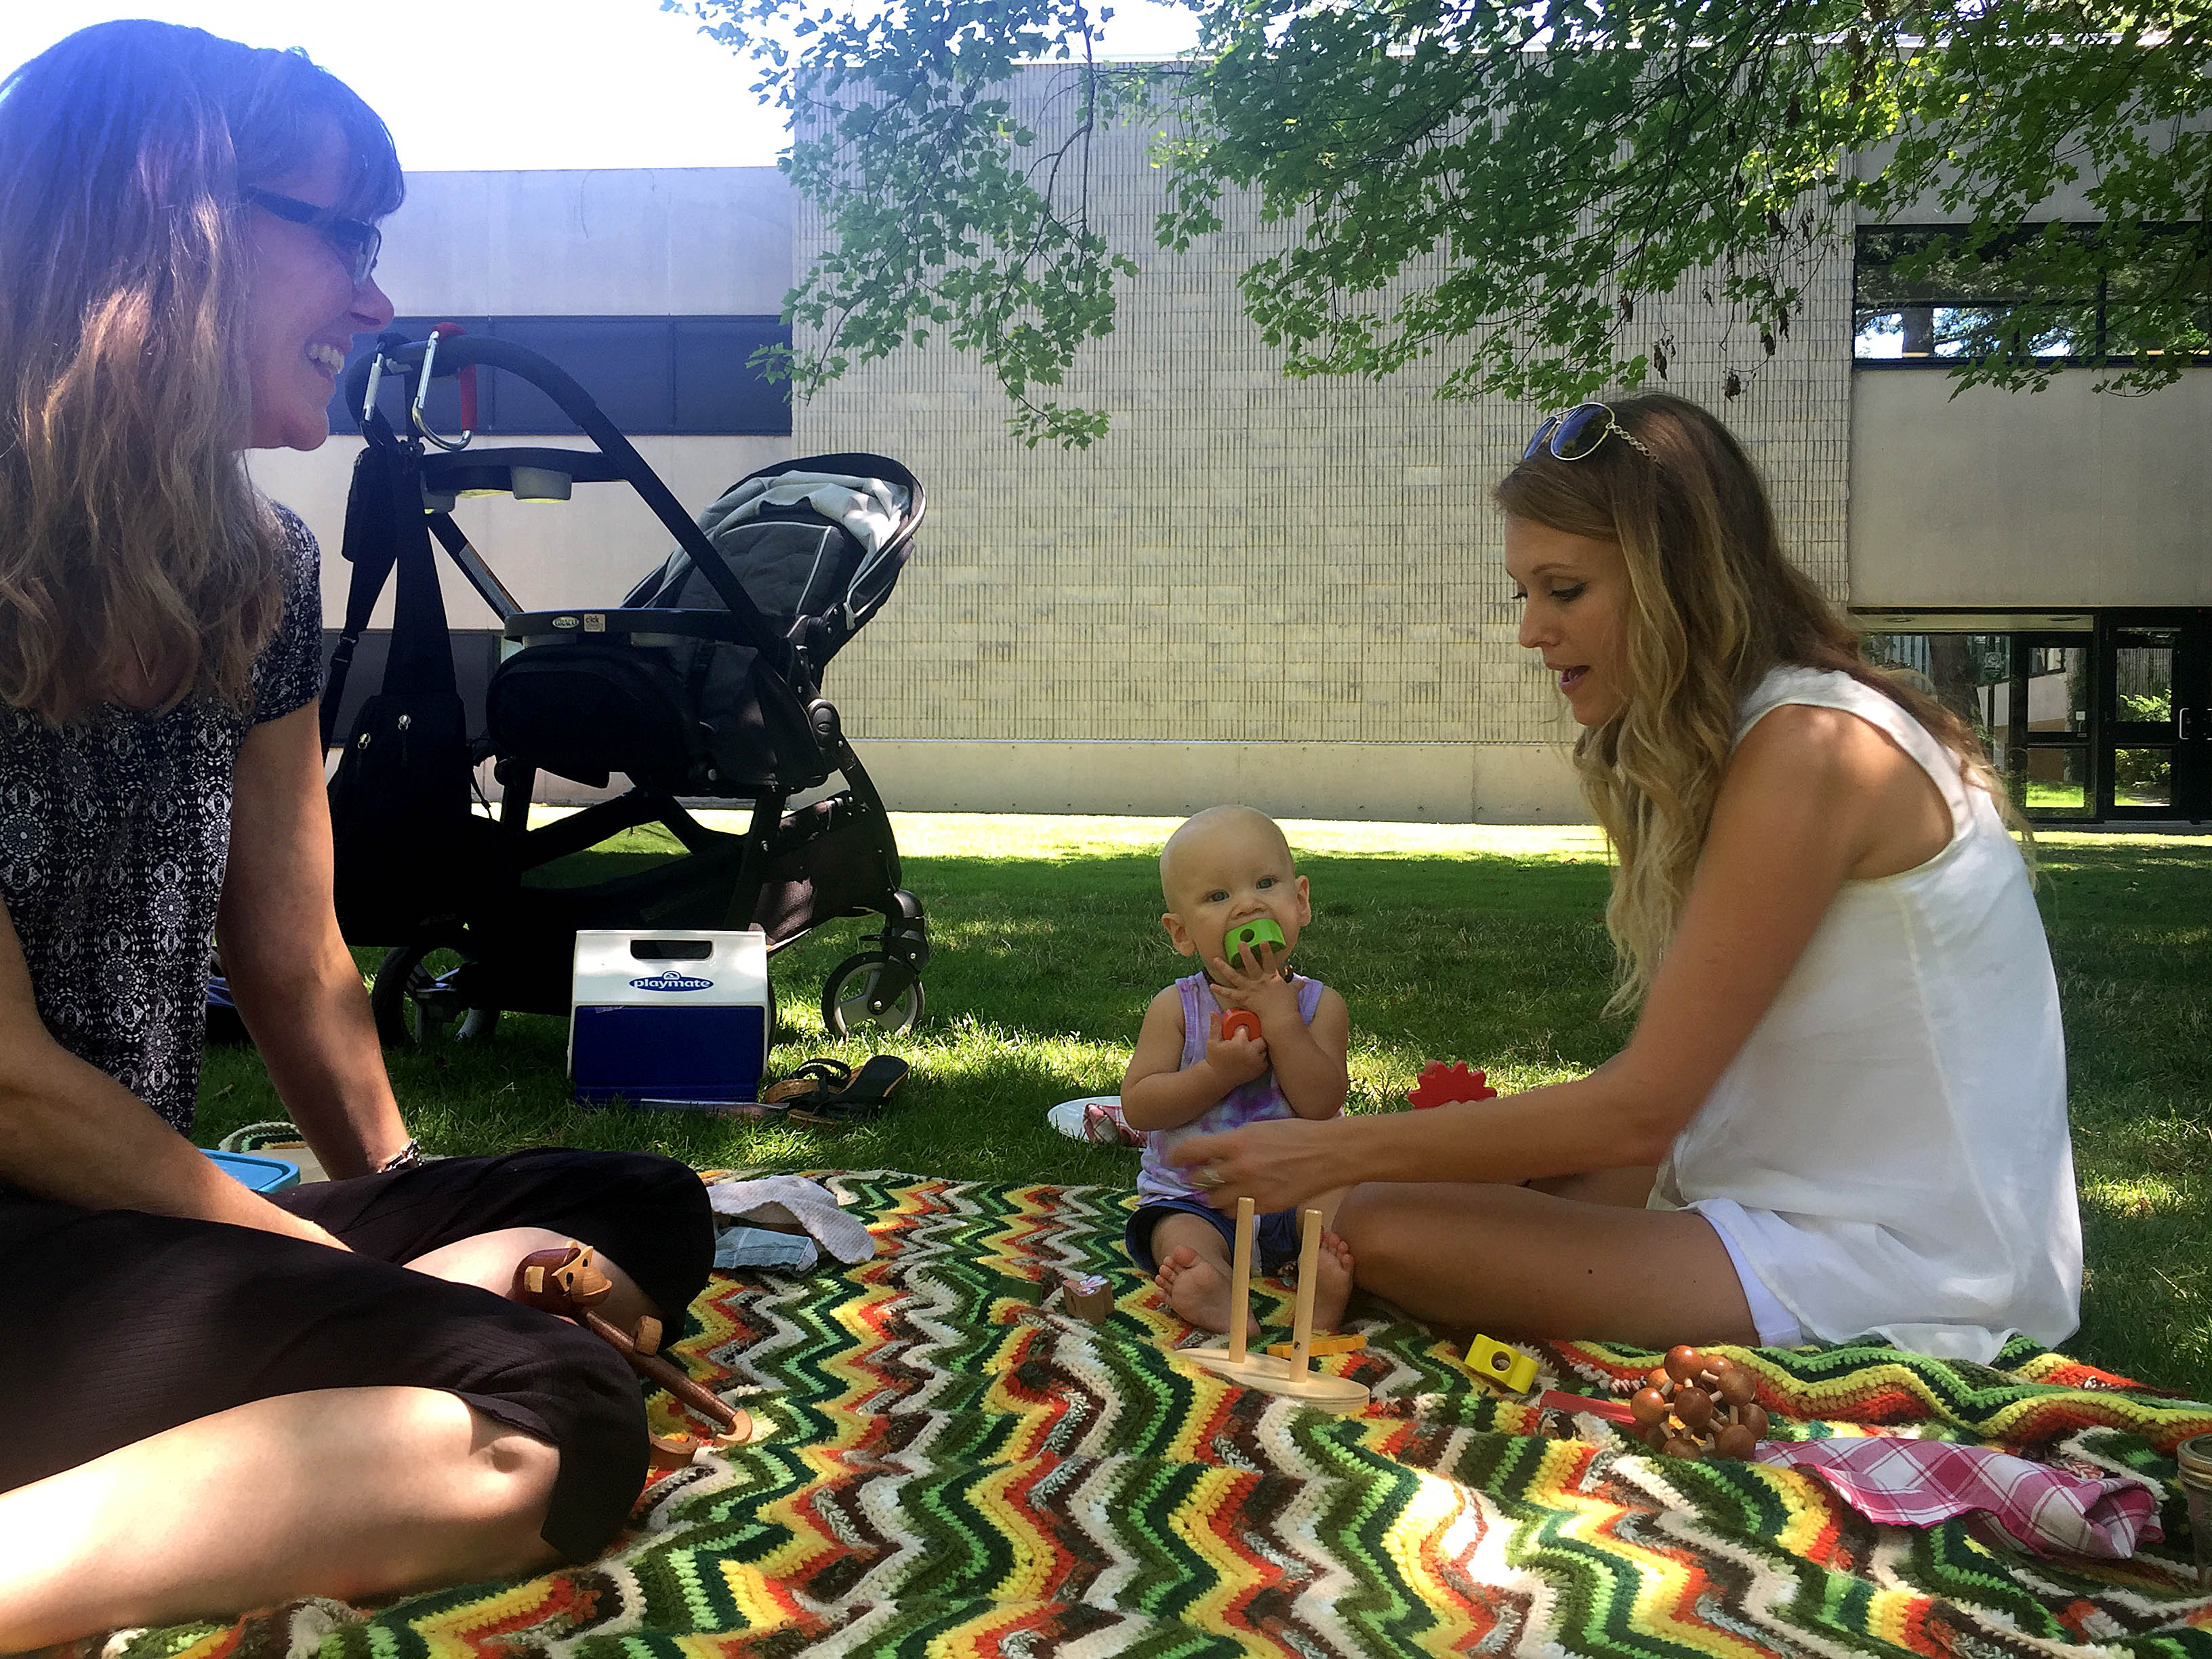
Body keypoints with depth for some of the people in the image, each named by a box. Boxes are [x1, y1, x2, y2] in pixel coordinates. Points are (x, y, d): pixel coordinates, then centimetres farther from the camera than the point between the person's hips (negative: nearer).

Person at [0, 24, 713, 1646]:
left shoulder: (253, 569, 8)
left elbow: (295, 964, 13)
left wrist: (396, 1223, 12)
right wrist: (332, 1262, -7)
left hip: (147, 1216, 9)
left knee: (647, 1217, 8)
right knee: (552, 1426, -25)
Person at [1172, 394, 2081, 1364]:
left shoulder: (1810, 749, -20)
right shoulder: (1715, 745, 10)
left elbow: (1640, 1109, -21)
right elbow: (1681, 1059, 8)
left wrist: (1332, 1152, -16)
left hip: (1901, 1264, -9)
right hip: (1803, 1194, 9)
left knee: (1385, 1230, -19)